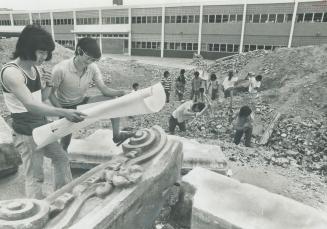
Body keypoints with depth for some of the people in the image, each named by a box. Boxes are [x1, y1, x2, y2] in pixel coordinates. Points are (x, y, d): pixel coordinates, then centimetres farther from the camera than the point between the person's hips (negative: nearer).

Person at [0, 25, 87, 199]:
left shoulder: (36, 68, 4)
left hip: (42, 127, 9)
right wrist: (64, 113, -43)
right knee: (34, 177, 1)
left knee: (61, 158, 20)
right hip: (26, 133, -9)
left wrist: (48, 85, -7)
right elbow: (31, 106, -33)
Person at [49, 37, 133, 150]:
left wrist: (121, 92, -33)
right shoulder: (60, 69, -28)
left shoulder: (92, 68, -18)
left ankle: (116, 135, -5)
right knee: (65, 143, -9)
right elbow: (51, 94, -17)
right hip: (66, 107, -3)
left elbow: (103, 89, -14)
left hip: (83, 102, 4)